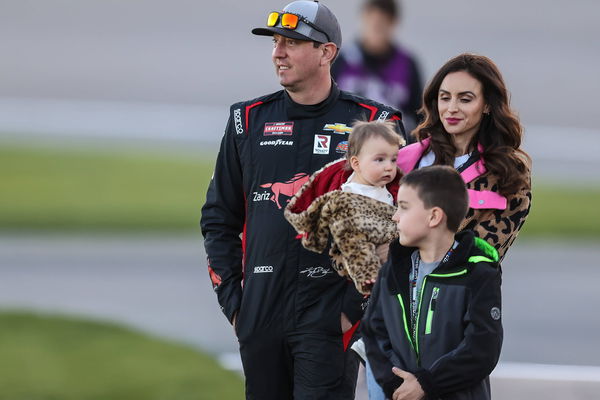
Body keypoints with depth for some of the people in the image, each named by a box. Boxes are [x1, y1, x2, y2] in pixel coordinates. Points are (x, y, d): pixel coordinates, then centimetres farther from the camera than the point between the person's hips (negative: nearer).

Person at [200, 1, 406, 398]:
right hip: (260, 317, 4)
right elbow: (219, 218, 17)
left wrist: (358, 306, -7)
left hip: (330, 319, -4)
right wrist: (232, 301, 8)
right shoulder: (249, 120, 11)